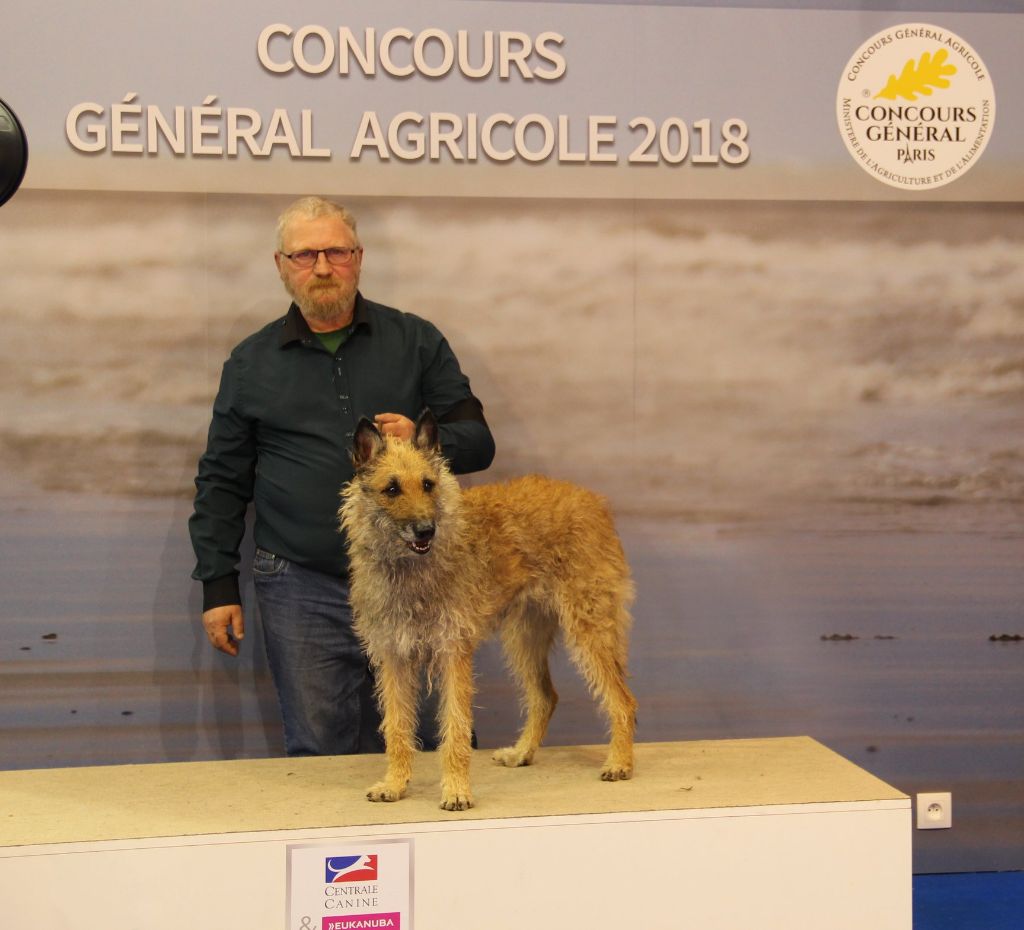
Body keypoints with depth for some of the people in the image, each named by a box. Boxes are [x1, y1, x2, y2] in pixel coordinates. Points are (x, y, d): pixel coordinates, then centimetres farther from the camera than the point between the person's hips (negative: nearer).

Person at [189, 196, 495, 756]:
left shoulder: (416, 342, 7)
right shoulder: (251, 363, 8)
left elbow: (477, 441, 6)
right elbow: (221, 483, 10)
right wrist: (218, 585, 4)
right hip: (301, 589, 0)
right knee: (319, 751, 2)